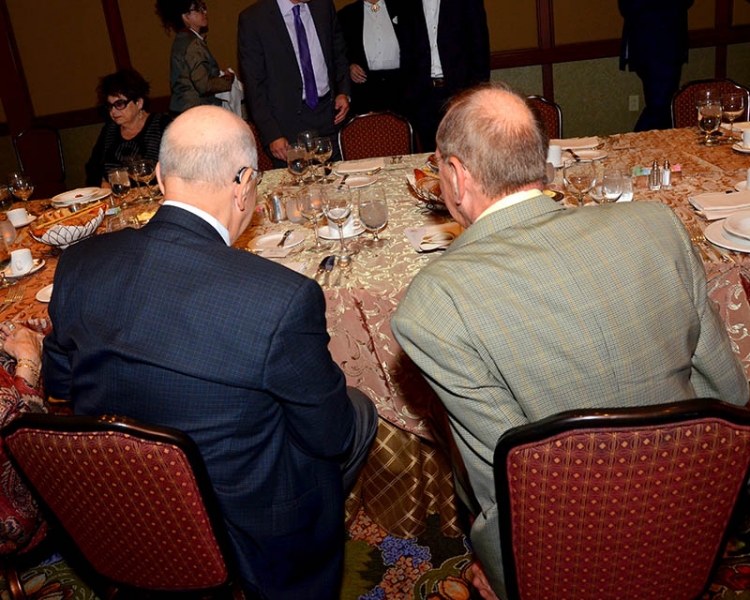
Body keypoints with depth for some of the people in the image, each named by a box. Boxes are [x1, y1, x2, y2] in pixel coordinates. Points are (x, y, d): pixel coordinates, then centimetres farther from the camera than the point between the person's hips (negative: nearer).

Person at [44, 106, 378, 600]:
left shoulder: (79, 265, -14)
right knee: (360, 412, 22)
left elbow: (58, 387, 2)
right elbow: (331, 440, -18)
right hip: (248, 536, -5)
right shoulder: (286, 299, -32)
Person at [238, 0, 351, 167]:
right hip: (288, 122, -4)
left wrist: (344, 92, 4)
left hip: (329, 111, 4)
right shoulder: (253, 19, -9)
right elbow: (254, 85, -9)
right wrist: (271, 135, -14)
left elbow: (339, 53, 19)